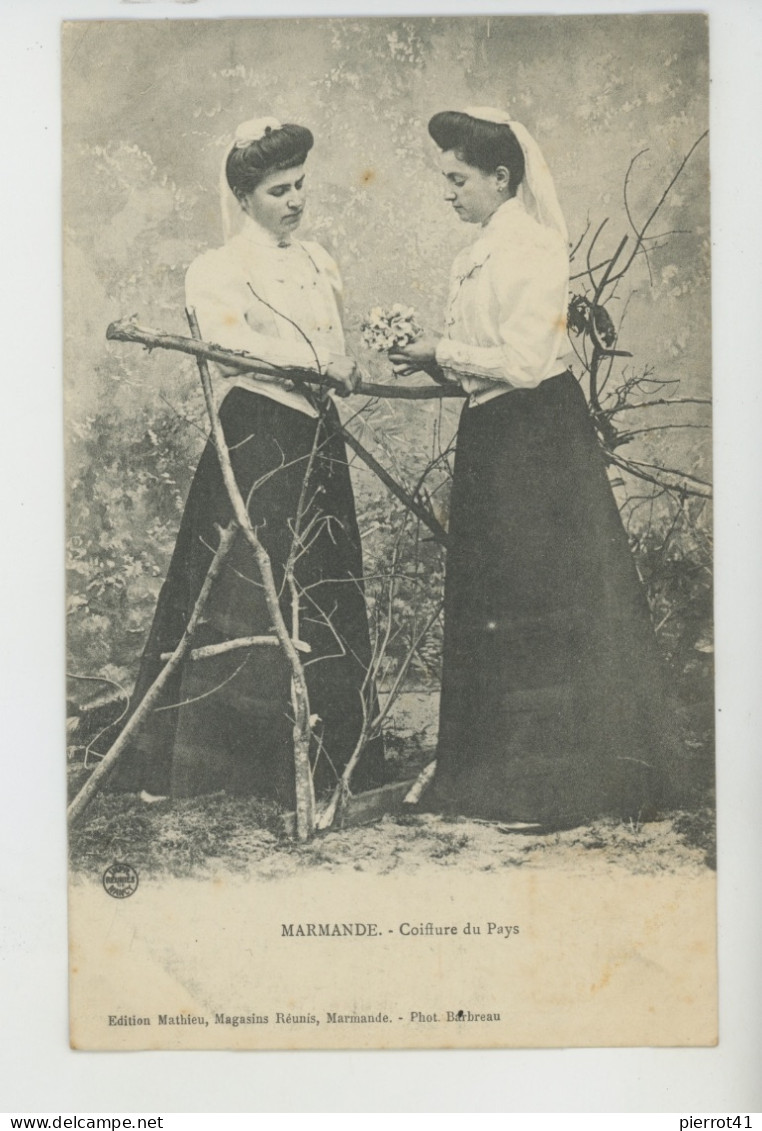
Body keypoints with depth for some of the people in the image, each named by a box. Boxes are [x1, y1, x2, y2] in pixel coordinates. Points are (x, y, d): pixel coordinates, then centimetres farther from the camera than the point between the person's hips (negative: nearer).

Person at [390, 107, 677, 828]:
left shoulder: (534, 248, -13)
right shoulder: (482, 250, 14)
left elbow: (520, 361, -20)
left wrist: (440, 353, -9)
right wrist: (434, 366, 1)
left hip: (535, 436, -9)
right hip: (490, 435, 9)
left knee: (541, 606, -2)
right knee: (488, 604, 13)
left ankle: (556, 785, 11)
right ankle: (500, 769, 26)